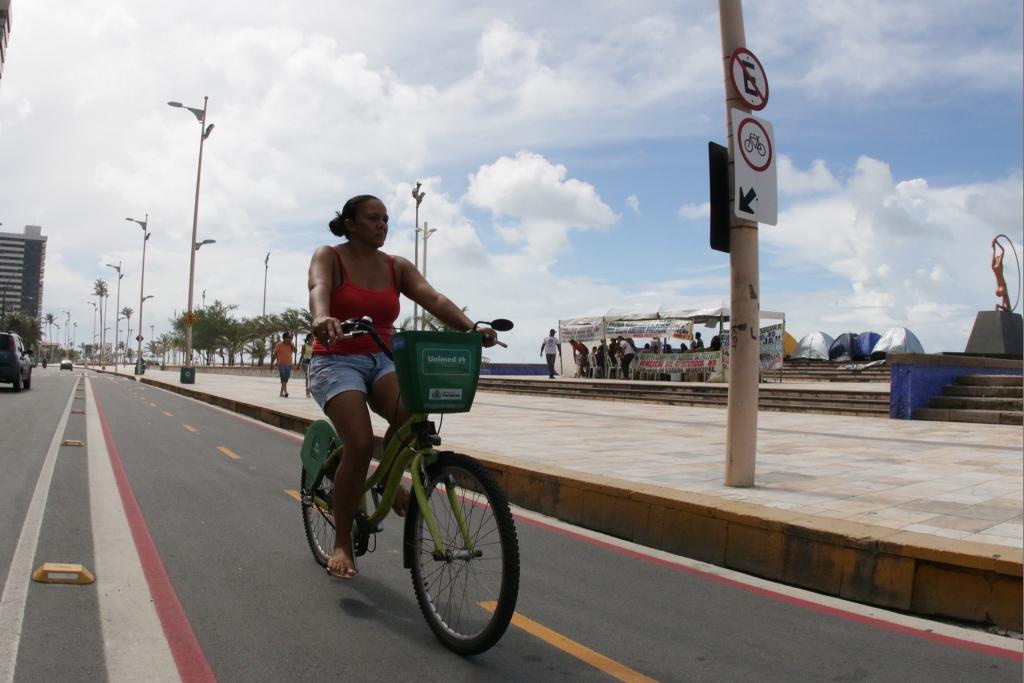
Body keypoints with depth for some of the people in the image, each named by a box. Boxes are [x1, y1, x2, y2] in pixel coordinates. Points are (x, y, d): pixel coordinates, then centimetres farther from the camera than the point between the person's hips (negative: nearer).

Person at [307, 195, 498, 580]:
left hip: (382, 360, 3)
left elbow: (432, 298, -8)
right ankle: (341, 544, -5)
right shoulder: (328, 257, -1)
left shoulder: (397, 267, 8)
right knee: (360, 444, -24)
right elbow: (319, 288, -23)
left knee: (411, 411, -30)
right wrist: (322, 319, -48)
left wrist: (471, 328, -26)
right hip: (336, 361, -3)